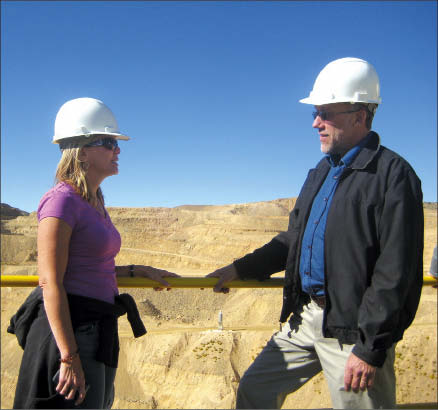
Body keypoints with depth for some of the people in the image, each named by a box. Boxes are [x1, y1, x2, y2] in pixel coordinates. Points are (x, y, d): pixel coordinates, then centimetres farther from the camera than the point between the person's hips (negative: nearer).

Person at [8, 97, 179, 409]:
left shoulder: (95, 203, 13)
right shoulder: (62, 200, -14)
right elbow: (51, 283, -19)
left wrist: (140, 271, 19)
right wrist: (70, 357, -21)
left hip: (96, 332, 9)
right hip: (67, 331, -9)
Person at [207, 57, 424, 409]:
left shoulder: (392, 174, -13)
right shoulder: (323, 171, 13)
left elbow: (396, 271, -18)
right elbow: (294, 240, 21)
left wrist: (370, 348, -19)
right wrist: (240, 270, 15)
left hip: (354, 328, -8)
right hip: (305, 317, 8)